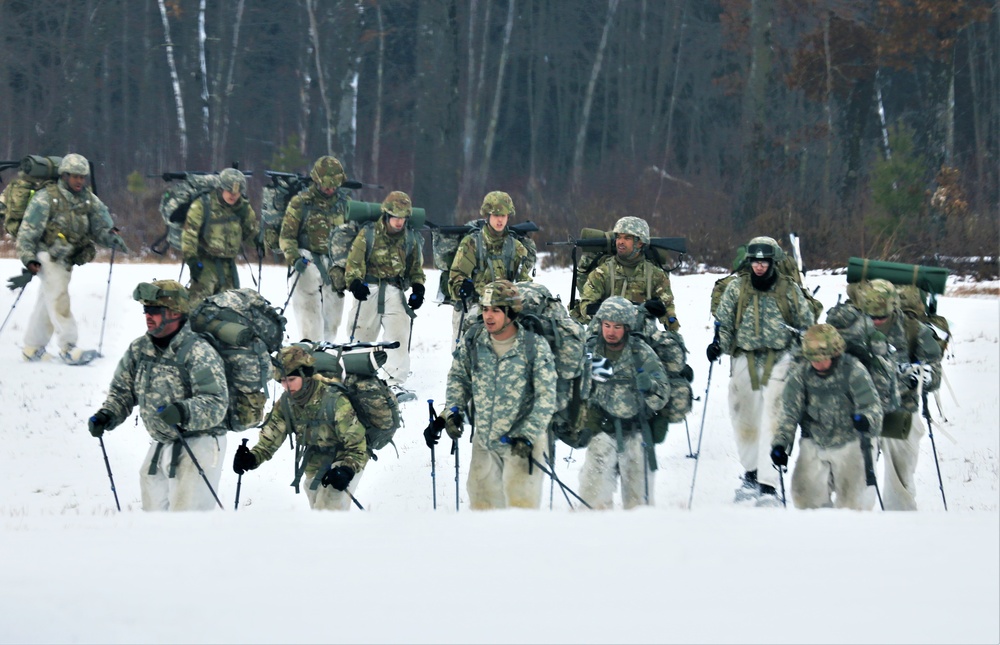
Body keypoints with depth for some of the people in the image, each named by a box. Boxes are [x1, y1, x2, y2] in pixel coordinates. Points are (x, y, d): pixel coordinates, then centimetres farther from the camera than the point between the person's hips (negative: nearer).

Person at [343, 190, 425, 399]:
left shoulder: (411, 239, 6)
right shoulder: (369, 233, -4)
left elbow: (416, 267, 17)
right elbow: (354, 260, -5)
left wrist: (418, 289, 3)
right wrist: (355, 282, -21)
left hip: (395, 290, 2)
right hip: (370, 287, -2)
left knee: (398, 335, -11)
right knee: (361, 334, 4)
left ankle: (395, 383, -10)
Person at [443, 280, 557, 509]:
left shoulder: (535, 347, -16)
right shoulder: (473, 339, -5)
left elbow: (546, 397, -13)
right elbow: (458, 376, 11)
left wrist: (527, 436, -20)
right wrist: (454, 410, -4)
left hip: (523, 440, -5)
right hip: (483, 438, 5)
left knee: (520, 500, -13)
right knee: (482, 499, 13)